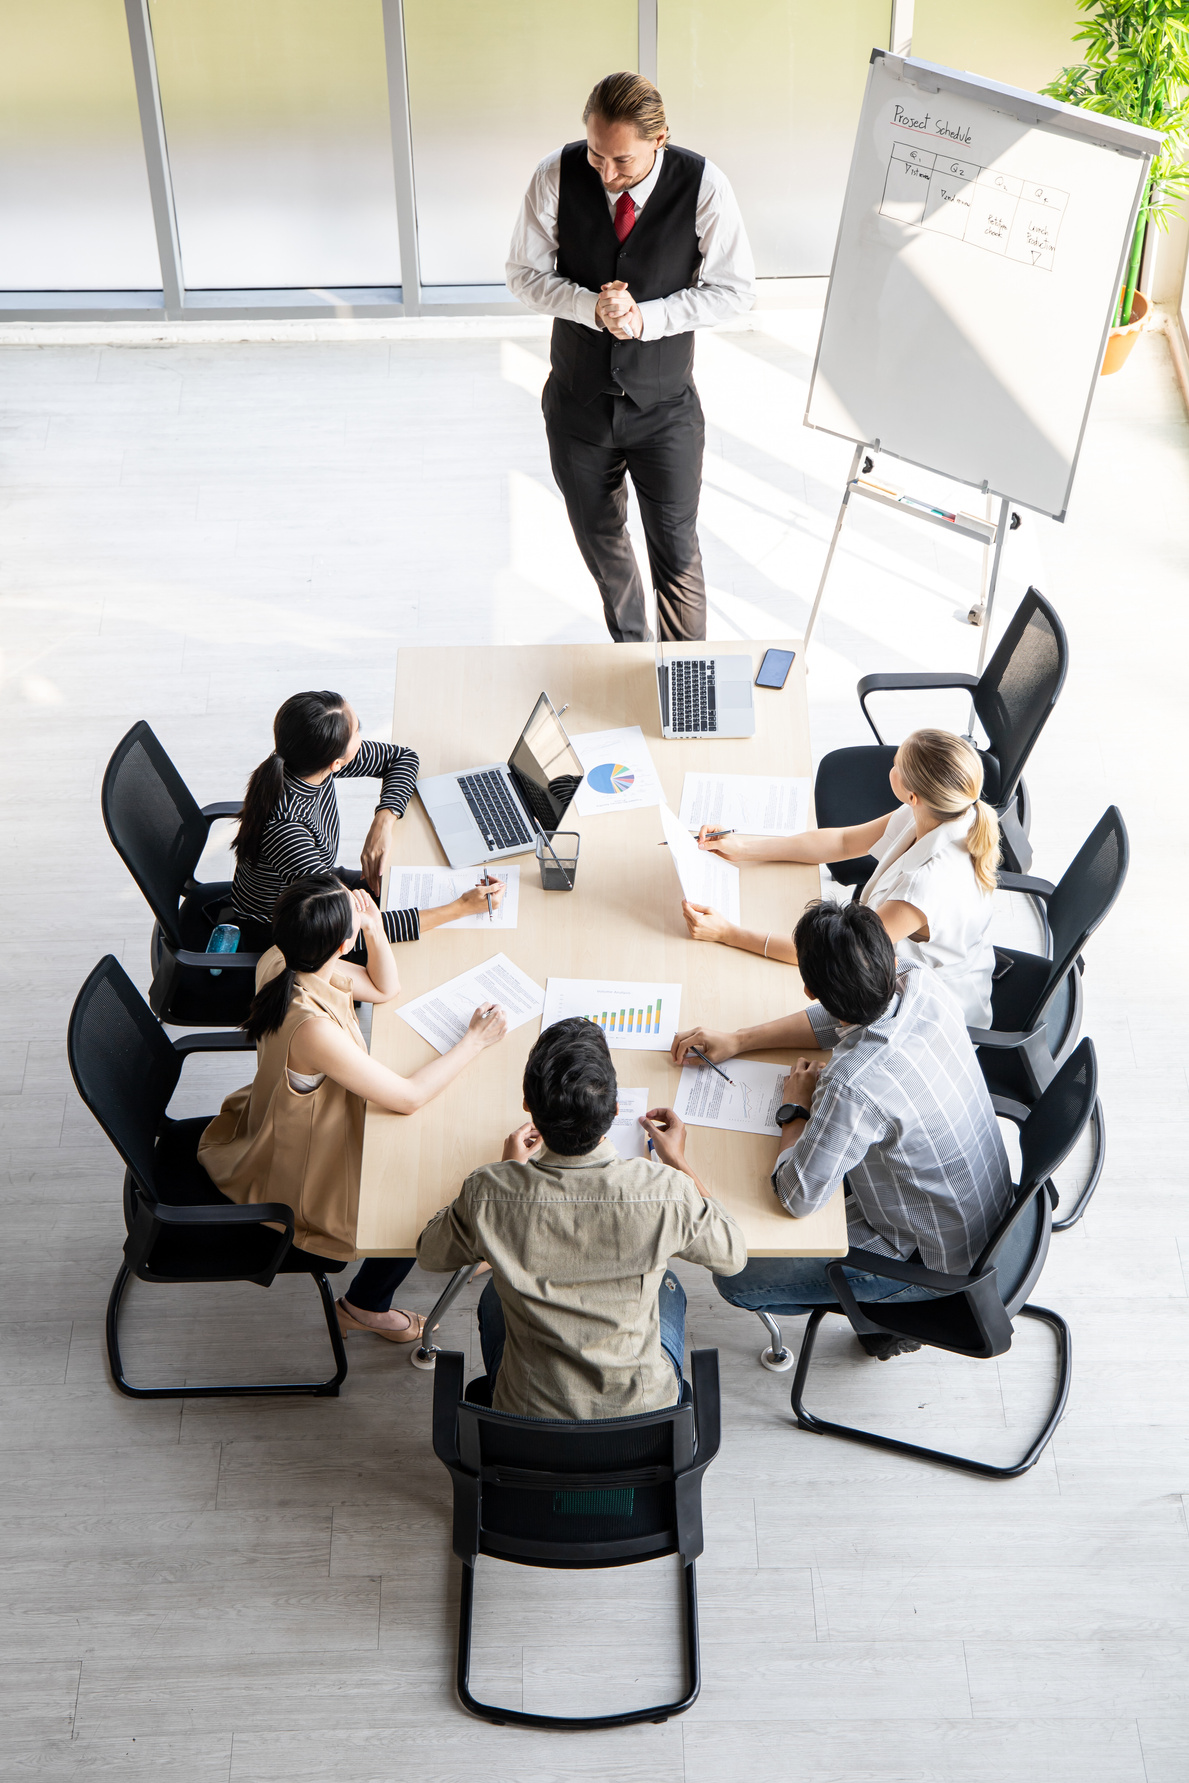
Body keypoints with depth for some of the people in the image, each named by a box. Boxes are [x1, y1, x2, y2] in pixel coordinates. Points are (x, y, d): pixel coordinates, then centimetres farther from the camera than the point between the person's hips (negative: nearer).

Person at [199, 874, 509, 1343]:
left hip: (283, 1128, 8)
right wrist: (474, 1041, -21)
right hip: (302, 1178, -8)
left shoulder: (281, 962, -16)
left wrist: (375, 930, -18)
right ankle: (364, 1305, 30)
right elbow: (408, 1097, -32)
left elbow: (383, 989, 0)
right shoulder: (311, 1028, -42)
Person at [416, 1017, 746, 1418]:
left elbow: (431, 1255, 1)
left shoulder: (489, 1193, -24)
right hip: (644, 1414, 0)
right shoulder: (665, 1191, -26)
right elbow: (733, 1256, -3)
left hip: (527, 1417, 0)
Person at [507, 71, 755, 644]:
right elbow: (524, 274, -4)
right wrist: (591, 307, -23)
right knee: (600, 542, 19)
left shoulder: (703, 186, -17)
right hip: (578, 402, 2)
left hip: (665, 408, -2)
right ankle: (629, 649, 45)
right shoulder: (556, 177, -13)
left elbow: (733, 290, -9)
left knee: (676, 553, 6)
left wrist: (646, 317, -22)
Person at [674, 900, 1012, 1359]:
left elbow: (797, 1195, -28)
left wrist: (796, 1109, -12)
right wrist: (738, 1040, 1)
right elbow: (841, 1016, 3)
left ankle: (889, 1309, 13)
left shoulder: (856, 1086, -40)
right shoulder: (922, 983, -18)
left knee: (737, 1280, -3)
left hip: (937, 1259, -8)